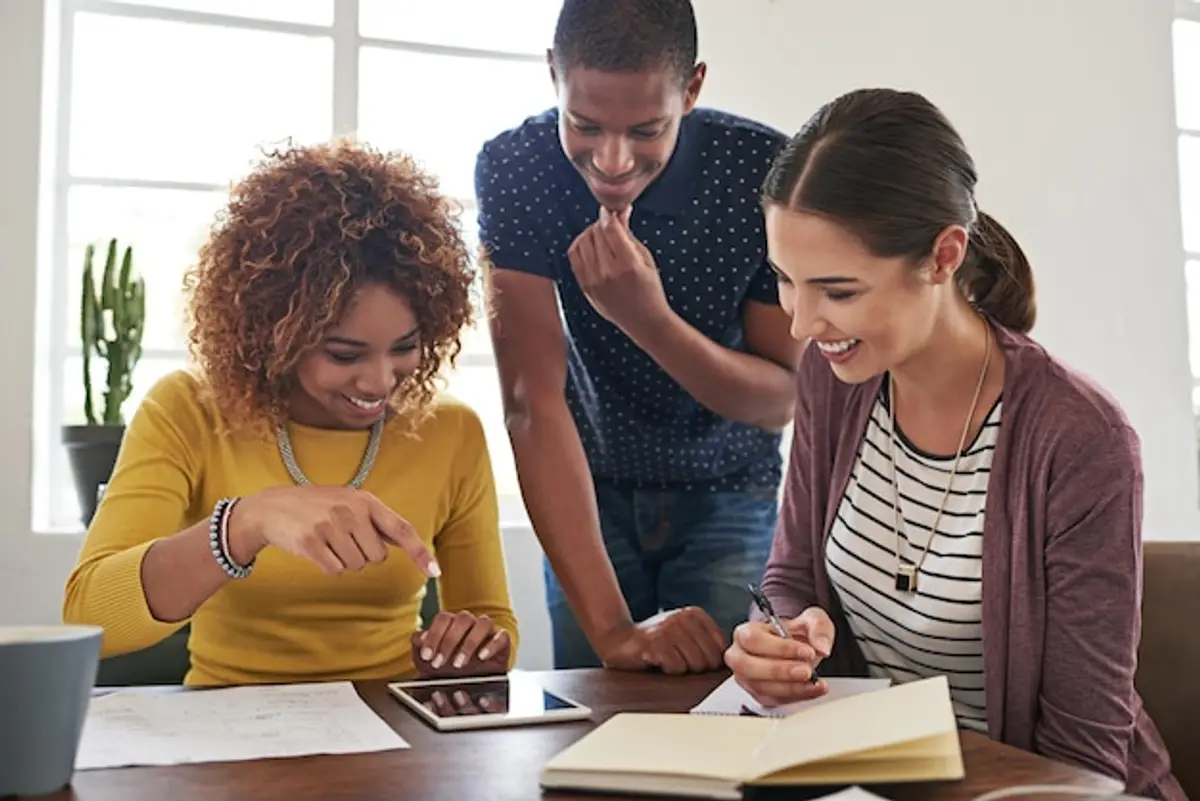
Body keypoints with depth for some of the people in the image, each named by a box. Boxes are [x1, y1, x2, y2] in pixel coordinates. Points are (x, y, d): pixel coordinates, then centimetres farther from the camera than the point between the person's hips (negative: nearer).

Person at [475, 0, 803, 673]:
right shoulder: (513, 168, -23)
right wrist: (612, 626, -34)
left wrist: (648, 318, -36)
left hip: (729, 495, 0)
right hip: (589, 492, 1)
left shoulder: (763, 170, -24)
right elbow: (532, 400, -27)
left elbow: (782, 400, -17)